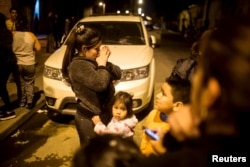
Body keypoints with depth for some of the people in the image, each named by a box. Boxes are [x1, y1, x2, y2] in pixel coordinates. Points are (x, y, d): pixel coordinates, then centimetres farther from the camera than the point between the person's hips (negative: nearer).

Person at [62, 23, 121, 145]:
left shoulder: (92, 60, 5)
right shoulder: (78, 65, -20)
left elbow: (118, 74, 7)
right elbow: (100, 83, -31)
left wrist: (106, 63, -10)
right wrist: (102, 65, -16)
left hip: (102, 114, 8)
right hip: (89, 118, -8)